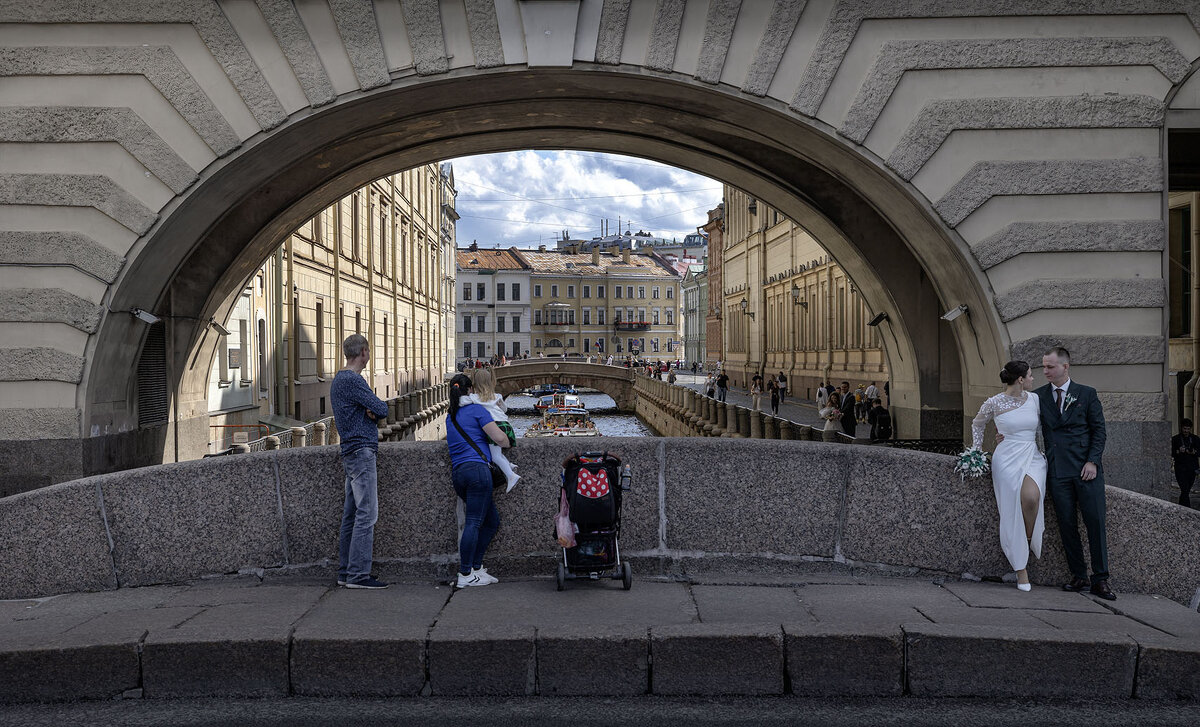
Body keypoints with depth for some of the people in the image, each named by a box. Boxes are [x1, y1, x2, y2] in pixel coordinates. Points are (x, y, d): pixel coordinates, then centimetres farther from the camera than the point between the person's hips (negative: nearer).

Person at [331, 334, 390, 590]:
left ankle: (346, 572, 15)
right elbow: (382, 409, -14)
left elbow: (374, 410, 17)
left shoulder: (339, 380, 19)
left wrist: (370, 412, -4)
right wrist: (374, 409, 7)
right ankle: (358, 574, -10)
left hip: (351, 453, 10)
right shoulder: (352, 380, -14)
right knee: (367, 514, -10)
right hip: (361, 451, -10)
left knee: (351, 514, 11)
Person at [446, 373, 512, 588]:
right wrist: (507, 443, 16)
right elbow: (499, 437, -6)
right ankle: (465, 575, -9)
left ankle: (476, 567, 11)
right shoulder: (476, 409, 1)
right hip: (476, 468, -8)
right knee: (474, 522, -8)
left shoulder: (450, 416, 23)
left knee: (492, 520, 14)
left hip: (457, 473, 8)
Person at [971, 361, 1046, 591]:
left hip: (1033, 457, 2)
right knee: (1012, 512, -7)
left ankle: (1030, 539, -1)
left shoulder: (1034, 399, 6)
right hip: (1007, 459, -2)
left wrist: (1045, 453, 17)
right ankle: (1021, 571, 3)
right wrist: (975, 451, 14)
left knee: (1031, 496, -30)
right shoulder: (994, 403, -2)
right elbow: (977, 425, 16)